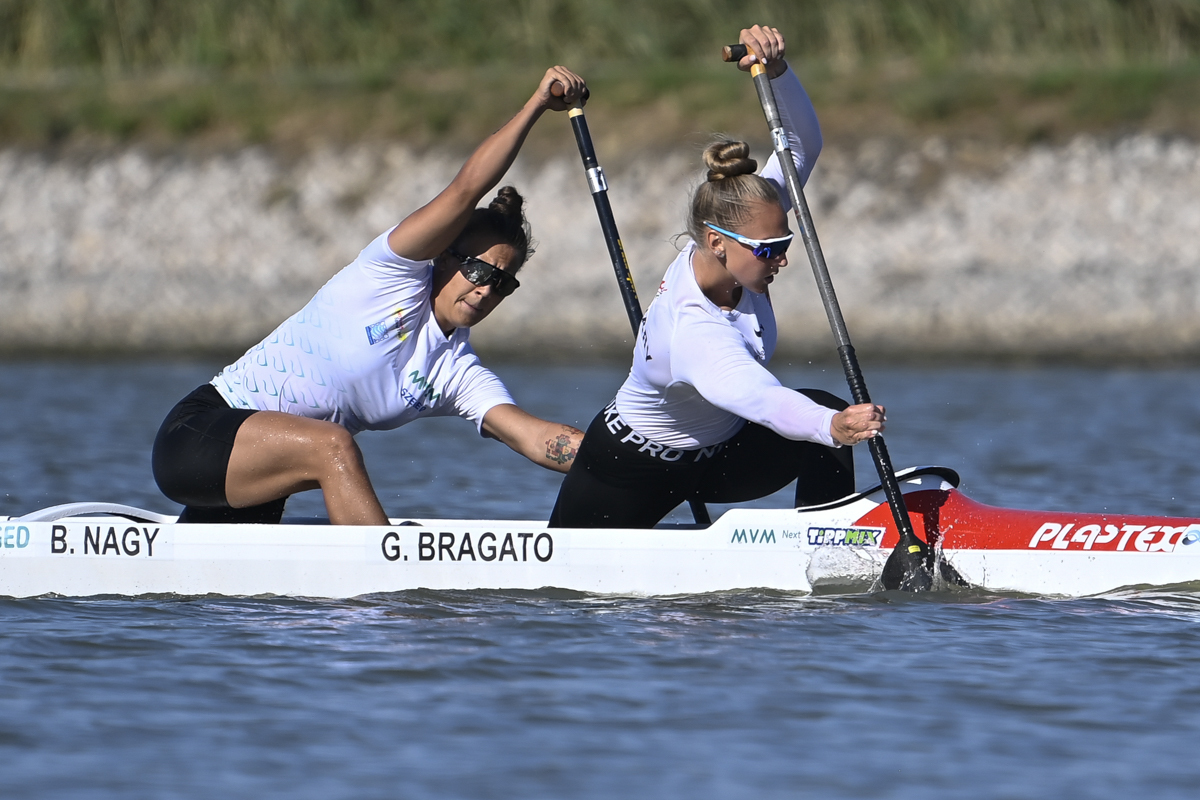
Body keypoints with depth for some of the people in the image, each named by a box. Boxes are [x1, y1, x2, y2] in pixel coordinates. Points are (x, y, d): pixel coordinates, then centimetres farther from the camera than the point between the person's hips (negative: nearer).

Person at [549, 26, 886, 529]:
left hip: (719, 455, 6)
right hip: (633, 469, -6)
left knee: (828, 410, -21)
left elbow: (801, 145, -14)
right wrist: (834, 426, -80)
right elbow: (759, 398, -60)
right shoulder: (691, 331, -42)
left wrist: (775, 70, -34)